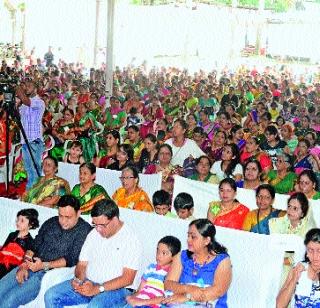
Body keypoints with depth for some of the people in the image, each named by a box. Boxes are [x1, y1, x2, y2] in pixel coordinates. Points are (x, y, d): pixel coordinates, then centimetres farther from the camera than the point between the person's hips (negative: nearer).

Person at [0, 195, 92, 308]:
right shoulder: (50, 223, 13)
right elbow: (33, 247, 14)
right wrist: (24, 266, -3)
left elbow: (72, 260, -11)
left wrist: (45, 265, -19)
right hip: (31, 267, 6)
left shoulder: (84, 230, -5)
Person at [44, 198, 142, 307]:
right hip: (87, 284, 7)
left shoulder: (130, 239, -9)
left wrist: (98, 289, -23)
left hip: (116, 289, -6)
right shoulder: (93, 234, 12)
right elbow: (82, 264, 14)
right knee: (51, 296, -14)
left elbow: (128, 279, -15)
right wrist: (78, 280, -9)